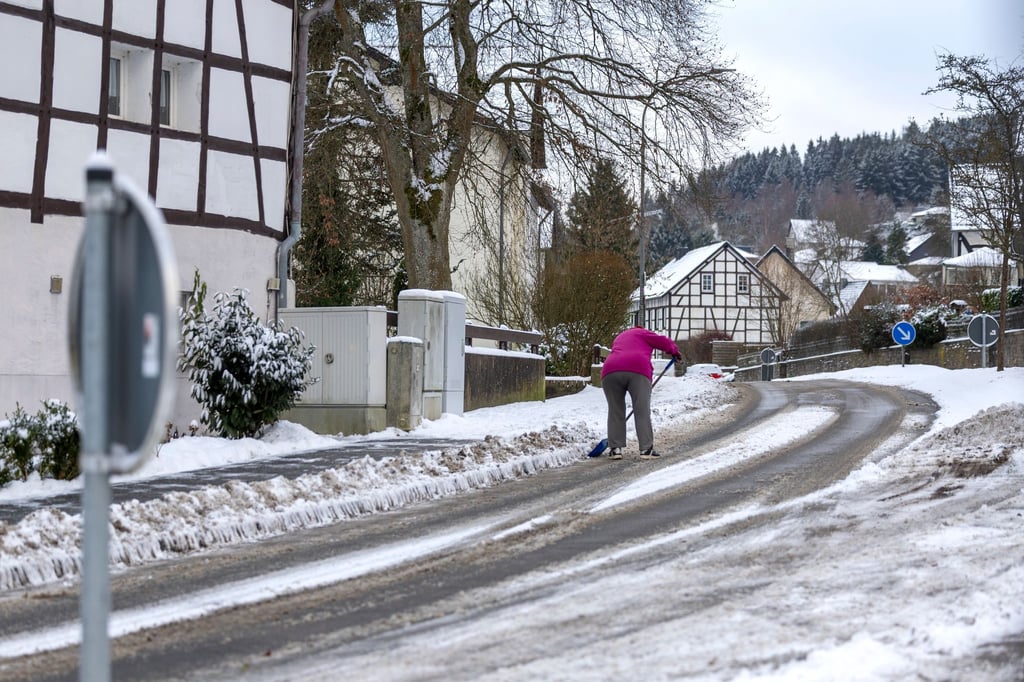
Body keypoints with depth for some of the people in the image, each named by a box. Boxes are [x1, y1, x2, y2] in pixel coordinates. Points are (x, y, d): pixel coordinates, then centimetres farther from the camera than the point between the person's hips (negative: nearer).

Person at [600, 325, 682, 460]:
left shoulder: (618, 339, 39)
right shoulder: (642, 333, 24)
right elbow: (663, 342, 12)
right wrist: (674, 351, 32)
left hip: (610, 372, 4)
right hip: (638, 372, -4)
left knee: (615, 411, 12)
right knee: (642, 411, 0)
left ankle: (615, 448, 8)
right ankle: (646, 449, -3)